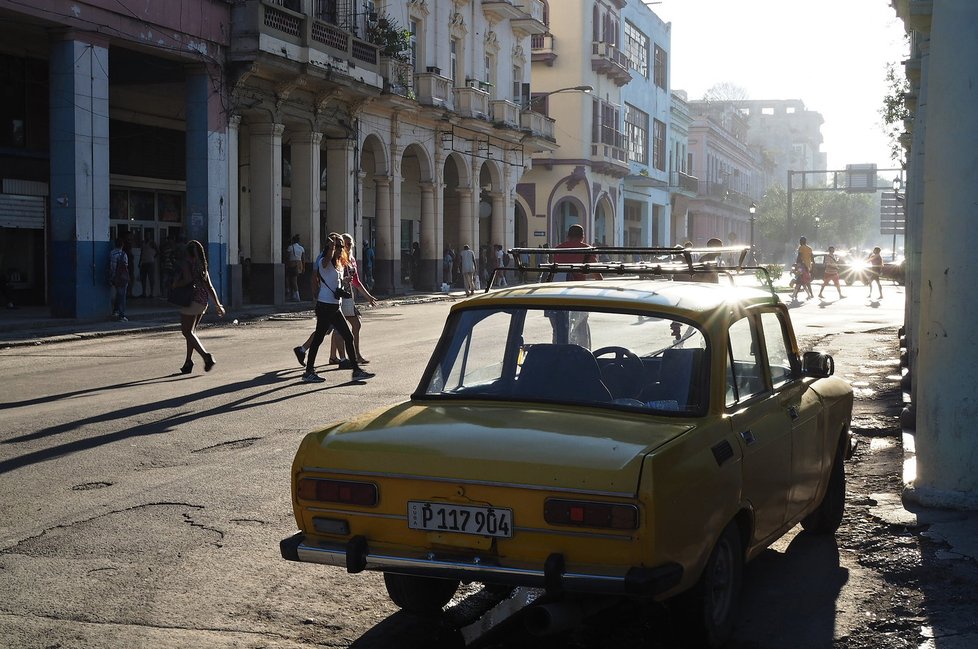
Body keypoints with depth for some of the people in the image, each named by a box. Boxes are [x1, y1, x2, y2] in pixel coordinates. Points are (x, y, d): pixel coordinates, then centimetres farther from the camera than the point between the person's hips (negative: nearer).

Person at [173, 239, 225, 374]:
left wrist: (176, 283, -3)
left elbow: (188, 279, -21)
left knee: (187, 331, -5)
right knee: (191, 331, 16)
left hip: (191, 300, -7)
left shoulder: (186, 262, -6)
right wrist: (218, 305, 12)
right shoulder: (202, 266, 13)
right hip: (202, 301, 7)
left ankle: (206, 356, -22)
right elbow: (210, 287, 11)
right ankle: (188, 363, 16)